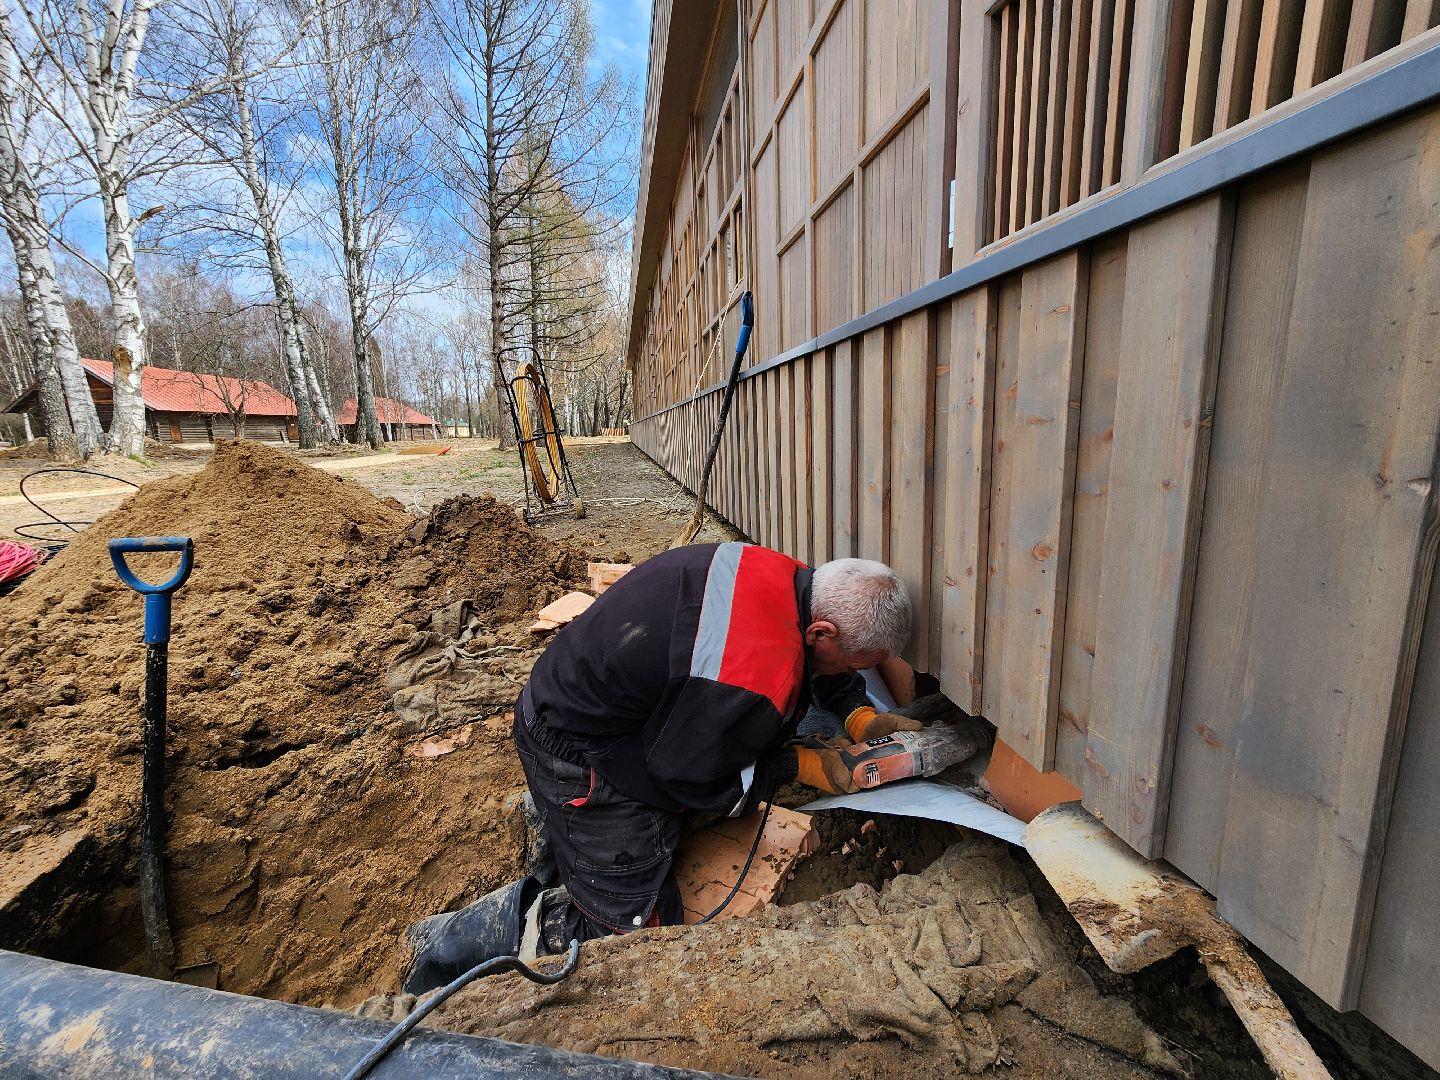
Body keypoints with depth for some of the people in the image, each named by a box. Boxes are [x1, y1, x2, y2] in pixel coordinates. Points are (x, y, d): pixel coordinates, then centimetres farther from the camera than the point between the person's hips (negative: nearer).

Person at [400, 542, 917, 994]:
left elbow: (811, 658, 13)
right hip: (579, 755, -9)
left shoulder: (791, 577, -10)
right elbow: (689, 777, -18)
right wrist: (800, 764, -11)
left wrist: (859, 714, 1)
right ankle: (453, 941, 8)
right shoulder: (759, 680, -36)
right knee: (634, 929, -1)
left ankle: (551, 817, 29)